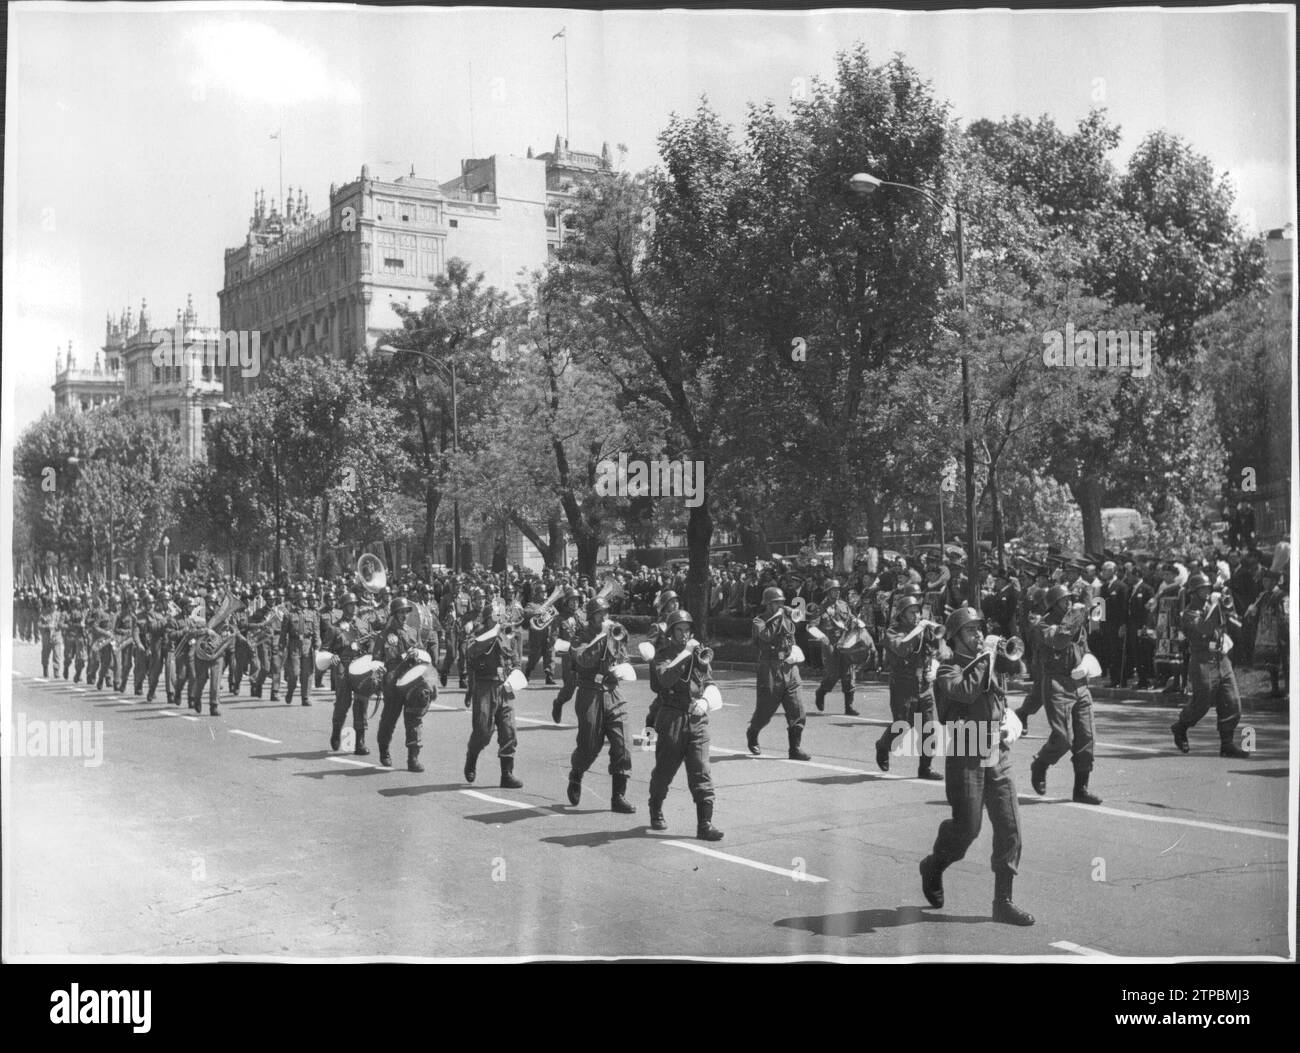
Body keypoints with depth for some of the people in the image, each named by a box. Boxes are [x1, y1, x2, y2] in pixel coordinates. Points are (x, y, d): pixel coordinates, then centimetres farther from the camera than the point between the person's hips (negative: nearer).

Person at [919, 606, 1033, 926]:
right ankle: (933, 866, 26)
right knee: (967, 827, -5)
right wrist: (982, 661, -11)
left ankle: (1003, 902, 7)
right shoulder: (949, 669, -4)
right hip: (965, 759, -5)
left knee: (1010, 828, -1)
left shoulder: (994, 663, 14)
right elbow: (966, 692, -23)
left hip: (999, 759, 5)